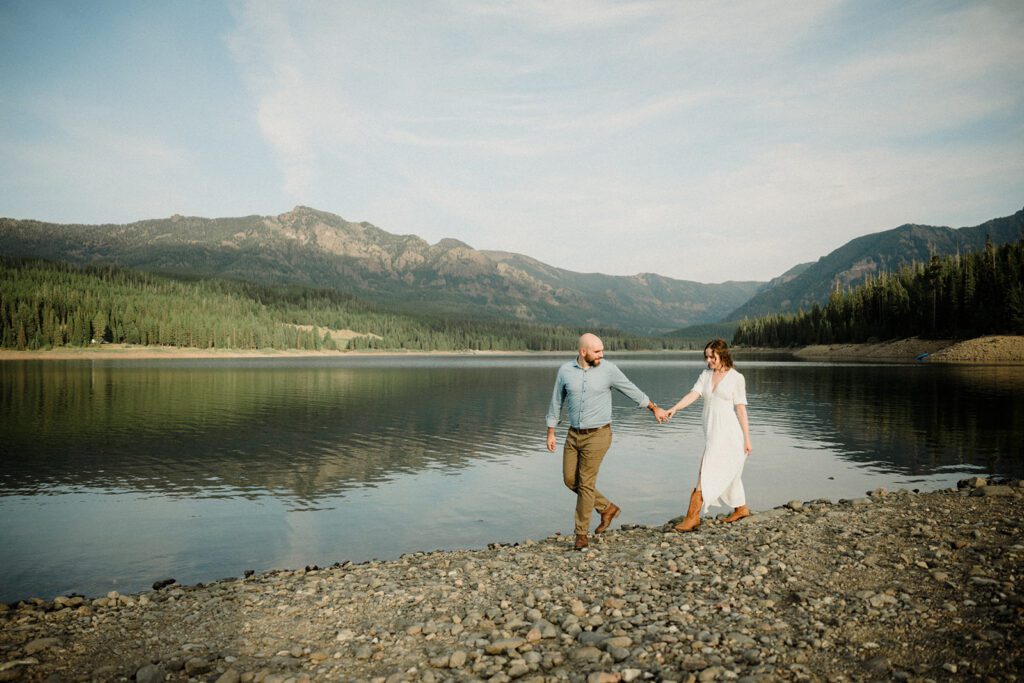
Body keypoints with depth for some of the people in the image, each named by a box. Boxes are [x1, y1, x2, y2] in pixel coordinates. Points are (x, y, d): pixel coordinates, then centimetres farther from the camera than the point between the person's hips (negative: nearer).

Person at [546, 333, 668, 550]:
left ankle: (581, 534, 10)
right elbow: (556, 402, 6)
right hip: (574, 434, 4)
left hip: (598, 435, -4)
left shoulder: (608, 370, -9)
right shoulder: (565, 370, -3)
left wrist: (655, 408, 15)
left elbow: (632, 390, 5)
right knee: (570, 480, 8)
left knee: (586, 483, -4)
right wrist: (551, 433, 6)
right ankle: (607, 508, 27)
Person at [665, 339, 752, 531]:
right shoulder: (706, 375, 8)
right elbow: (693, 394, -5)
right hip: (712, 431, 7)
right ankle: (741, 508, 36)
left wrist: (747, 438, -7)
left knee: (708, 473, -11)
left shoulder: (736, 378, -7)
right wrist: (674, 408, -23)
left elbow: (741, 408, -8)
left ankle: (693, 516, -11)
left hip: (728, 432, -7)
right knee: (726, 473, 18)